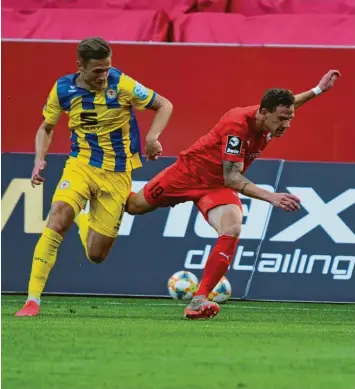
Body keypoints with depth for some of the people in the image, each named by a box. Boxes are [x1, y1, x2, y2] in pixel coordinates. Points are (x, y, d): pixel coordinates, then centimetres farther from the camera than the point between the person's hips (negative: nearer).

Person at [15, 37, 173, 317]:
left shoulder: (121, 84, -14)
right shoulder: (63, 89, -6)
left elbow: (164, 105, -4)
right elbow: (46, 128, 10)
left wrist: (152, 137, -22)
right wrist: (40, 160, -8)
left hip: (117, 174, 0)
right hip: (81, 165, 1)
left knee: (96, 254, 2)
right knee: (58, 218, -28)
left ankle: (83, 221, 41)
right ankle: (33, 300, -26)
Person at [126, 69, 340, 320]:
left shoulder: (269, 118, -14)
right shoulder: (237, 124, -36)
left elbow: (284, 103, 15)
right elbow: (231, 177, -37)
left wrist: (317, 91, 7)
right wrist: (271, 197, -46)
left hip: (218, 188, 4)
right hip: (190, 172, -4)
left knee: (232, 230, -25)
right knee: (135, 206, 16)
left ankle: (199, 301, -27)